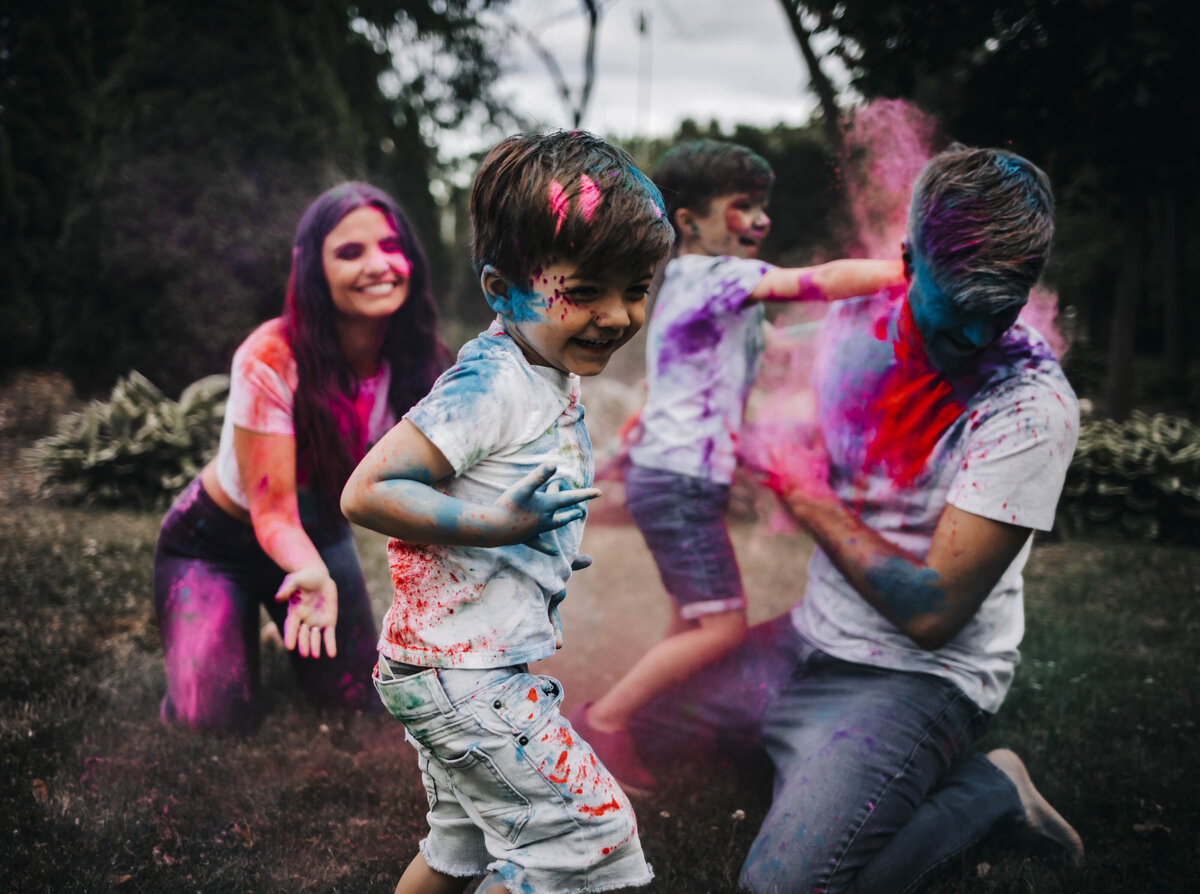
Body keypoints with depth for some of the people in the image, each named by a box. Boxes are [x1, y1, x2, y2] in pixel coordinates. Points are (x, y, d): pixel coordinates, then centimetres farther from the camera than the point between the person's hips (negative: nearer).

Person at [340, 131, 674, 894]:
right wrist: (495, 525, -28)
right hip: (463, 674, -10)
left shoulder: (554, 375, 5)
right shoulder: (493, 385, -23)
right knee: (590, 830, -3)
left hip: (468, 664, 10)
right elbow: (366, 492, -27)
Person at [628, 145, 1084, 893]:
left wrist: (810, 500, -14)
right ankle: (821, 758, 15)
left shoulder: (1033, 404, -24)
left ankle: (990, 788, -3)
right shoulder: (859, 319, -3)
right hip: (813, 641, 7)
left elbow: (932, 610, -24)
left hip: (918, 679, -7)